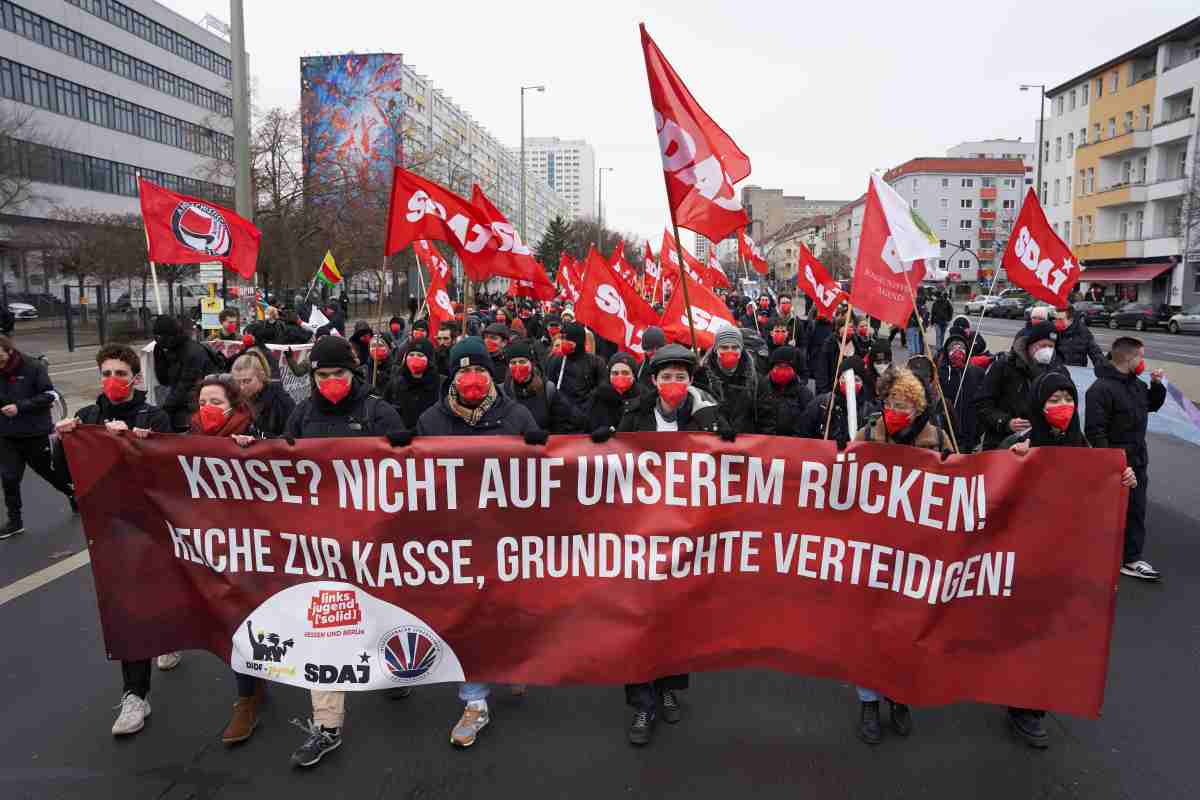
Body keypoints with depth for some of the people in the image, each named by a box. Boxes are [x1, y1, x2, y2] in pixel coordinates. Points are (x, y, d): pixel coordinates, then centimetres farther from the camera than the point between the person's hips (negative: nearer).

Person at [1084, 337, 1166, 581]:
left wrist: (1156, 384, 9)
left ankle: (1131, 558, 21)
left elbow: (1152, 405, 27)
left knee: (1136, 510, 12)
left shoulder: (1135, 384, 8)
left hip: (1137, 461, 9)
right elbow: (1095, 430, -23)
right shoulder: (1101, 389, -20)